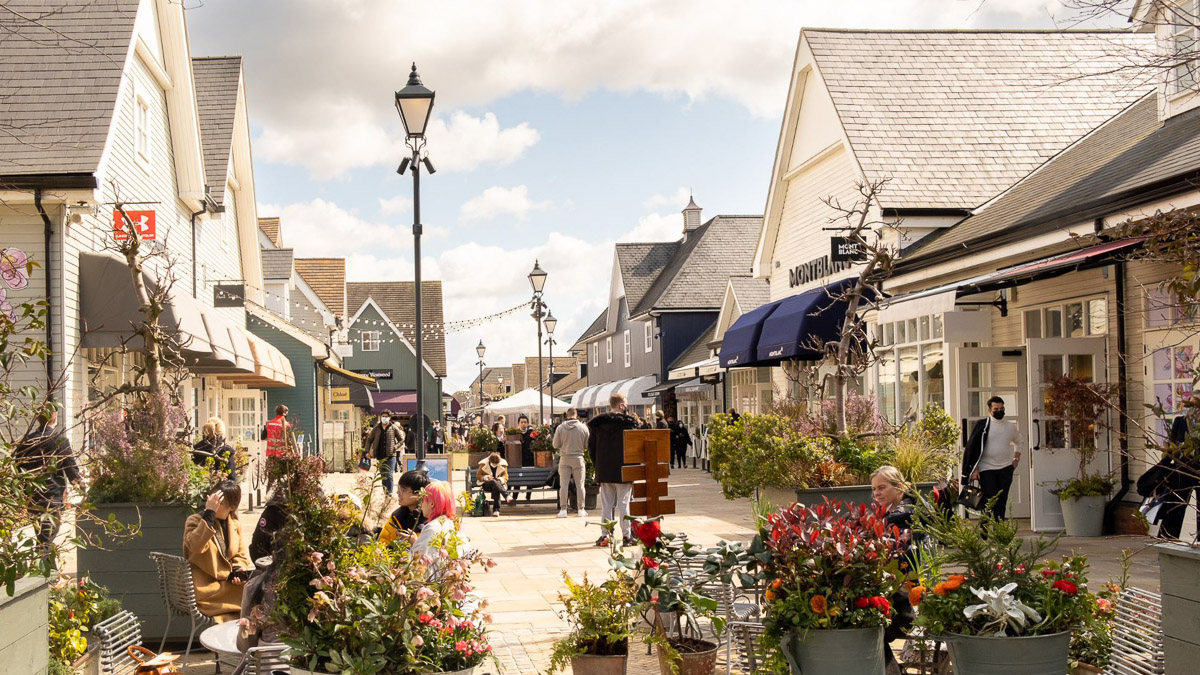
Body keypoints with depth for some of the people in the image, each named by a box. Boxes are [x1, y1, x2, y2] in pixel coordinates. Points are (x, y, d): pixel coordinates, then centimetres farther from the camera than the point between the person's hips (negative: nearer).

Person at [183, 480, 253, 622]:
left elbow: (240, 556, 15)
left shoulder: (235, 525, 9)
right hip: (204, 587, -6)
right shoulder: (195, 520, -7)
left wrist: (238, 572, -8)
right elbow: (196, 546, -28)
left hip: (227, 582, 6)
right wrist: (209, 513, -28)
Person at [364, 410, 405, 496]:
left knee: (389, 475, -11)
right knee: (383, 476, 9)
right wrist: (367, 451, 5)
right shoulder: (376, 428, 8)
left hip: (391, 456, -3)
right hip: (380, 456, 3)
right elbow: (369, 439, 16)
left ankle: (390, 493, -9)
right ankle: (385, 492, 21)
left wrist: (395, 447, -8)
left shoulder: (394, 428, 1)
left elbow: (401, 440, 7)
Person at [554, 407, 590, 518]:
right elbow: (588, 445, -1)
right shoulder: (583, 427, -6)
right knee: (579, 484, 7)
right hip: (578, 458, 0)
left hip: (564, 459, 0)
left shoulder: (560, 428, -7)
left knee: (564, 485, 5)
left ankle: (563, 509, 4)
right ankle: (581, 510, 10)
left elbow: (556, 445, -3)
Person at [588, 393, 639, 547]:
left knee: (606, 504, 9)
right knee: (623, 503, 2)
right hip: (623, 471, -3)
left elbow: (591, 446, 7)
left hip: (604, 471, 3)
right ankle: (626, 535, 4)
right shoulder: (629, 422, -9)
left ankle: (605, 534, 7)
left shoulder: (597, 423, 4)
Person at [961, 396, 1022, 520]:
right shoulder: (982, 425, -4)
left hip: (1006, 469, 4)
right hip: (986, 469, -4)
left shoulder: (1011, 427, 9)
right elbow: (972, 447, -5)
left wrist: (1016, 458, 14)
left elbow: (1018, 442, 29)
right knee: (989, 503, -9)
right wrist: (974, 469, -11)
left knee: (1001, 503, 7)